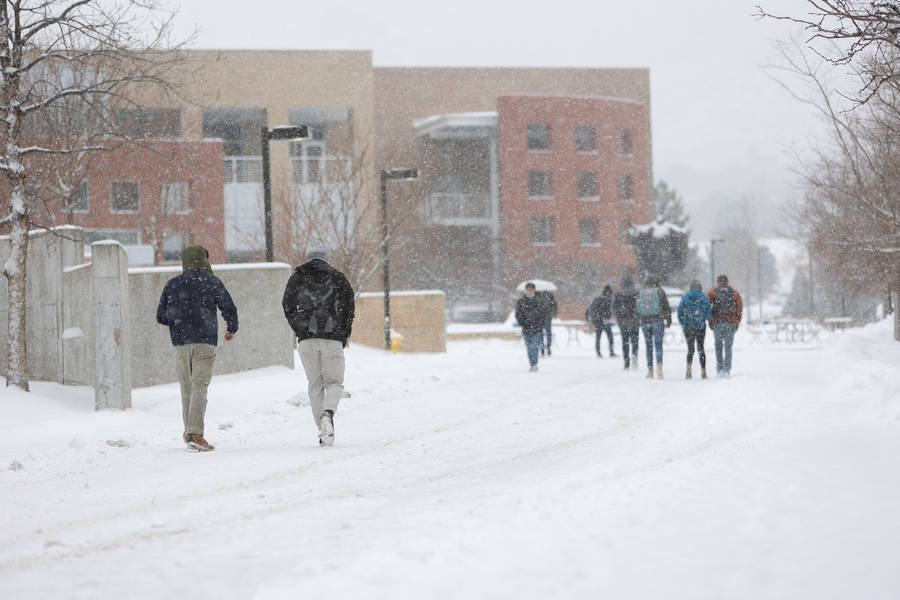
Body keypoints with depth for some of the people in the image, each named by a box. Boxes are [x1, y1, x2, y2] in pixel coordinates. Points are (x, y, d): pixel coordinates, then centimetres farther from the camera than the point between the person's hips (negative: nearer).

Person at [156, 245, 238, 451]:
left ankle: (189, 432, 20)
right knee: (200, 387, -7)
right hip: (205, 342, -3)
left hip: (180, 343, 3)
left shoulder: (172, 285, 7)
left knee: (187, 388, 14)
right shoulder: (213, 283, 0)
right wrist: (232, 329, 20)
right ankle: (196, 433, -19)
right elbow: (229, 310, 1)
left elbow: (161, 317, 8)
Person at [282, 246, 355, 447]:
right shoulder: (337, 276, 8)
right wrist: (344, 335, 10)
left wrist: (299, 330, 12)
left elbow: (288, 305, 4)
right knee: (334, 382, 8)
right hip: (332, 338, -1)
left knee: (315, 385, 8)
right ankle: (328, 413, -23)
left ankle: (323, 432, 1)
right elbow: (349, 304, 2)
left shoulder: (297, 277, 11)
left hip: (307, 340, 1)